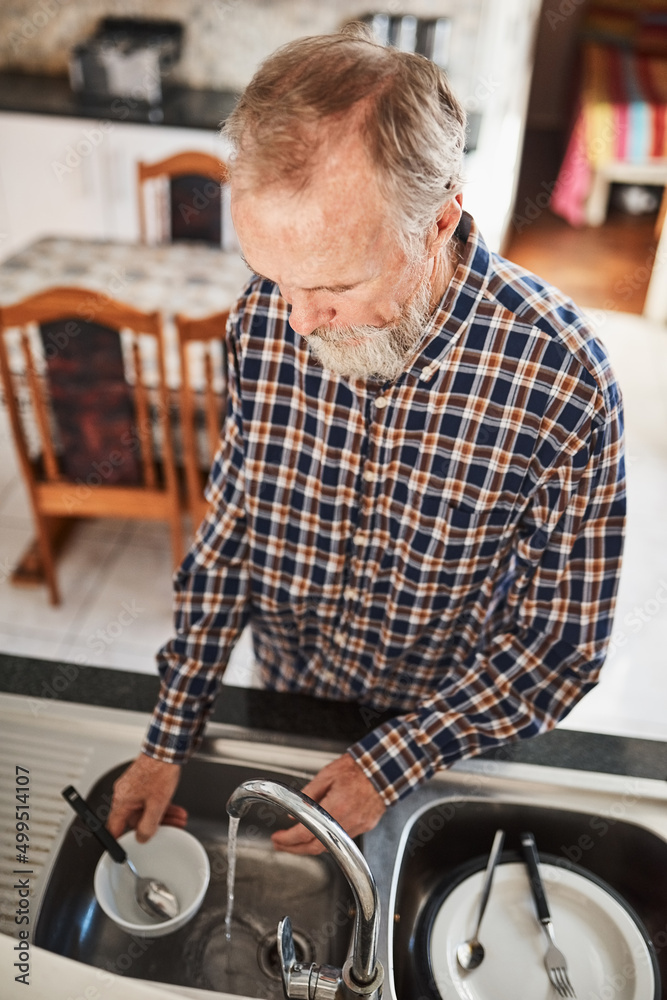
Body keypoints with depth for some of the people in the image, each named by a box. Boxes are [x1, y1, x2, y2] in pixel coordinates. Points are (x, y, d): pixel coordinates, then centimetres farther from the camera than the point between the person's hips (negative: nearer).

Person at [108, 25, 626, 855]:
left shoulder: (563, 385, -31)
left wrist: (388, 768, -20)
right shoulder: (262, 322, -20)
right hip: (282, 701, 3)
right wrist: (168, 741, -9)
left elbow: (560, 645, -19)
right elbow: (227, 536, -9)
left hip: (442, 736, -2)